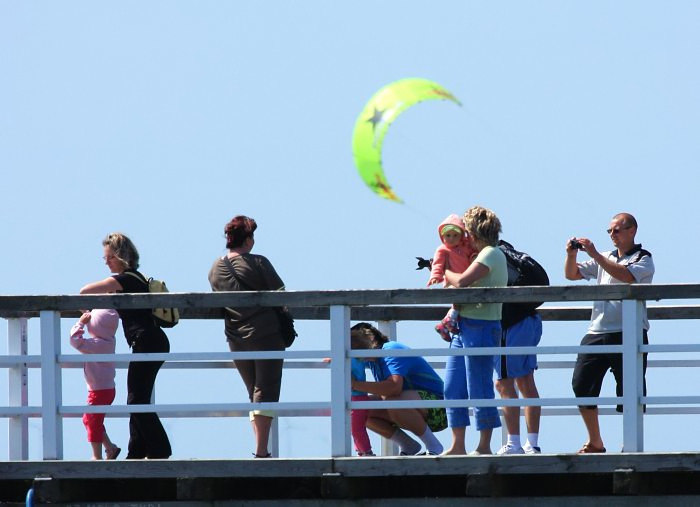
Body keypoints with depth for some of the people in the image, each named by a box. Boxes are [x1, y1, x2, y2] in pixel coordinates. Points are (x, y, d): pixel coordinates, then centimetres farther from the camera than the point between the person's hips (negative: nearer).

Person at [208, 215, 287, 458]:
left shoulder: (215, 270, 5)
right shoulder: (258, 263, -10)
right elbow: (281, 294, -7)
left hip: (235, 339, 5)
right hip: (266, 335, -5)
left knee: (254, 394, 17)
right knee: (266, 392, -3)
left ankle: (260, 448, 15)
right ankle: (261, 450, -11)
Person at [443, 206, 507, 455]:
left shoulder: (491, 254, -11)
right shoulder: (482, 255, 19)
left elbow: (462, 281, -22)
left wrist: (445, 272, -4)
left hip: (481, 329, -10)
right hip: (464, 327, 10)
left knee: (479, 391, -5)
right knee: (453, 388, 9)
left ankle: (484, 447, 1)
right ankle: (458, 446, 13)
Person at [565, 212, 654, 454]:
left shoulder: (643, 259, 1)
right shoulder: (605, 258, 20)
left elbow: (626, 276, -20)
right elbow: (572, 275, 19)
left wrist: (594, 254, -20)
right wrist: (572, 254, -1)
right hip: (597, 332, 6)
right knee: (581, 384, 0)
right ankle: (595, 443, 11)